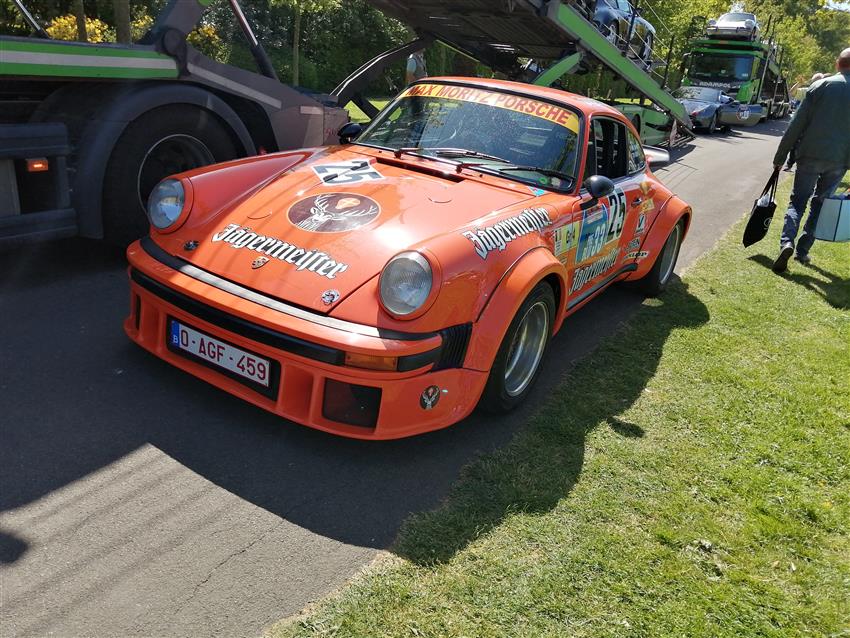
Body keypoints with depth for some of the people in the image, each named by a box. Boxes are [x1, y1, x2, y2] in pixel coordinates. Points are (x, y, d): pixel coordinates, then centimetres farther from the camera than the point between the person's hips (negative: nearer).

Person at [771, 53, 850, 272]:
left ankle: (787, 242, -17)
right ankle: (803, 250, 12)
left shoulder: (820, 85, -1)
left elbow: (797, 124, -3)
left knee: (798, 200, 5)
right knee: (820, 203, 14)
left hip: (811, 155, -1)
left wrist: (780, 157, 2)